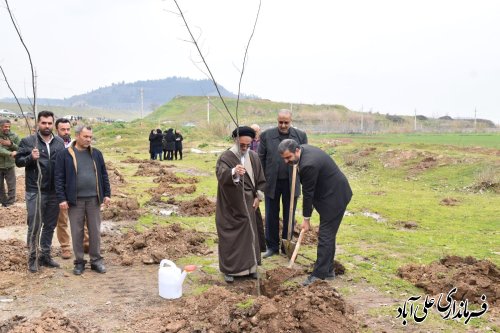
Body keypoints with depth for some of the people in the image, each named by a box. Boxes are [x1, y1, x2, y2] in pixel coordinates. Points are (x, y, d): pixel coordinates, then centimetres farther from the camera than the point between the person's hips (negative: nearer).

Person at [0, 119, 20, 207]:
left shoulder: (14, 136, -4)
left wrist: (11, 144, -21)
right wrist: (10, 153, -37)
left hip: (10, 165, 0)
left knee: (11, 186, 4)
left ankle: (11, 204, 15)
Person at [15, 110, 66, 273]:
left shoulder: (60, 142, 7)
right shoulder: (27, 141, -4)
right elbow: (18, 161, -1)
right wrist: (30, 158, -21)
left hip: (54, 192, 4)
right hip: (35, 191, -4)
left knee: (50, 225, 13)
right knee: (34, 226, 0)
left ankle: (45, 255, 25)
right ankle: (33, 258, 12)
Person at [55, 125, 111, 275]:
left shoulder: (96, 154, 6)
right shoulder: (65, 155, -4)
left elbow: (104, 175, 10)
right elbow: (59, 178, -5)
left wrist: (107, 194, 4)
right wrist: (61, 198, -10)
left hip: (94, 199, 2)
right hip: (75, 200, -2)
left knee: (95, 231, 7)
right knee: (77, 232, 6)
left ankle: (96, 260, 18)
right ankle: (79, 262, 17)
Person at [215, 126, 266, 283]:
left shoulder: (254, 157, 2)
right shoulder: (225, 157, -15)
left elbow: (260, 179, 12)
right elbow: (221, 176, -36)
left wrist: (258, 196, 4)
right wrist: (233, 172, -55)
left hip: (247, 204, 5)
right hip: (229, 206, -4)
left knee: (249, 234, 11)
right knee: (230, 237, 2)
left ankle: (250, 266, 24)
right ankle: (229, 269, 14)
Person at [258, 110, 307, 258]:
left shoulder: (301, 135, 0)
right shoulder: (267, 135, -2)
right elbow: (261, 159, 0)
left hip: (291, 183, 0)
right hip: (271, 182, 0)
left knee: (289, 216, 11)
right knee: (271, 216, 9)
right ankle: (272, 246, 22)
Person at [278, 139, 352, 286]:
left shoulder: (308, 165, -29)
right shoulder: (304, 148, 1)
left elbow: (308, 193, -20)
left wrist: (306, 219, -9)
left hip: (334, 197, -11)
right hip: (332, 193, 11)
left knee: (325, 236, -8)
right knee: (328, 235, 15)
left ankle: (319, 274, -4)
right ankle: (328, 270, 23)